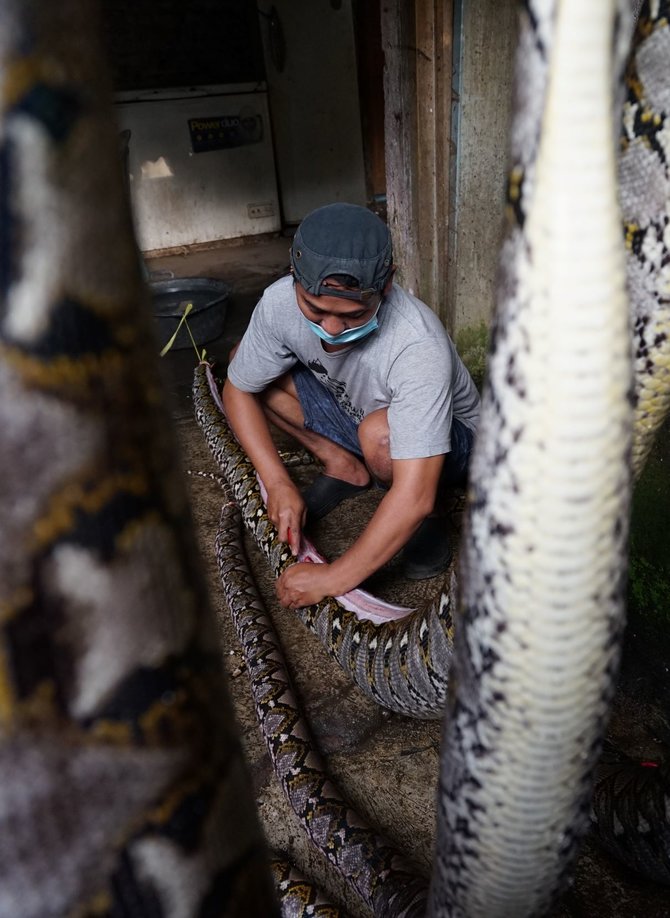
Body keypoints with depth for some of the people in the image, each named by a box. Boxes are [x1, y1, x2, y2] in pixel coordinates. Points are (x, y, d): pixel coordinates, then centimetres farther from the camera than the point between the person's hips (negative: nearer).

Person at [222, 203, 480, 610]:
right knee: (249, 363, -8)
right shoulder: (281, 302, -25)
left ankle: (429, 521, -7)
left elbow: (414, 498, -42)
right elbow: (238, 390, -9)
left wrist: (334, 578, -35)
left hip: (449, 440, -4)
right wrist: (278, 484, -17)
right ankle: (345, 466, 3)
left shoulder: (419, 345, -40)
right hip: (352, 408, 5)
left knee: (379, 432, -39)